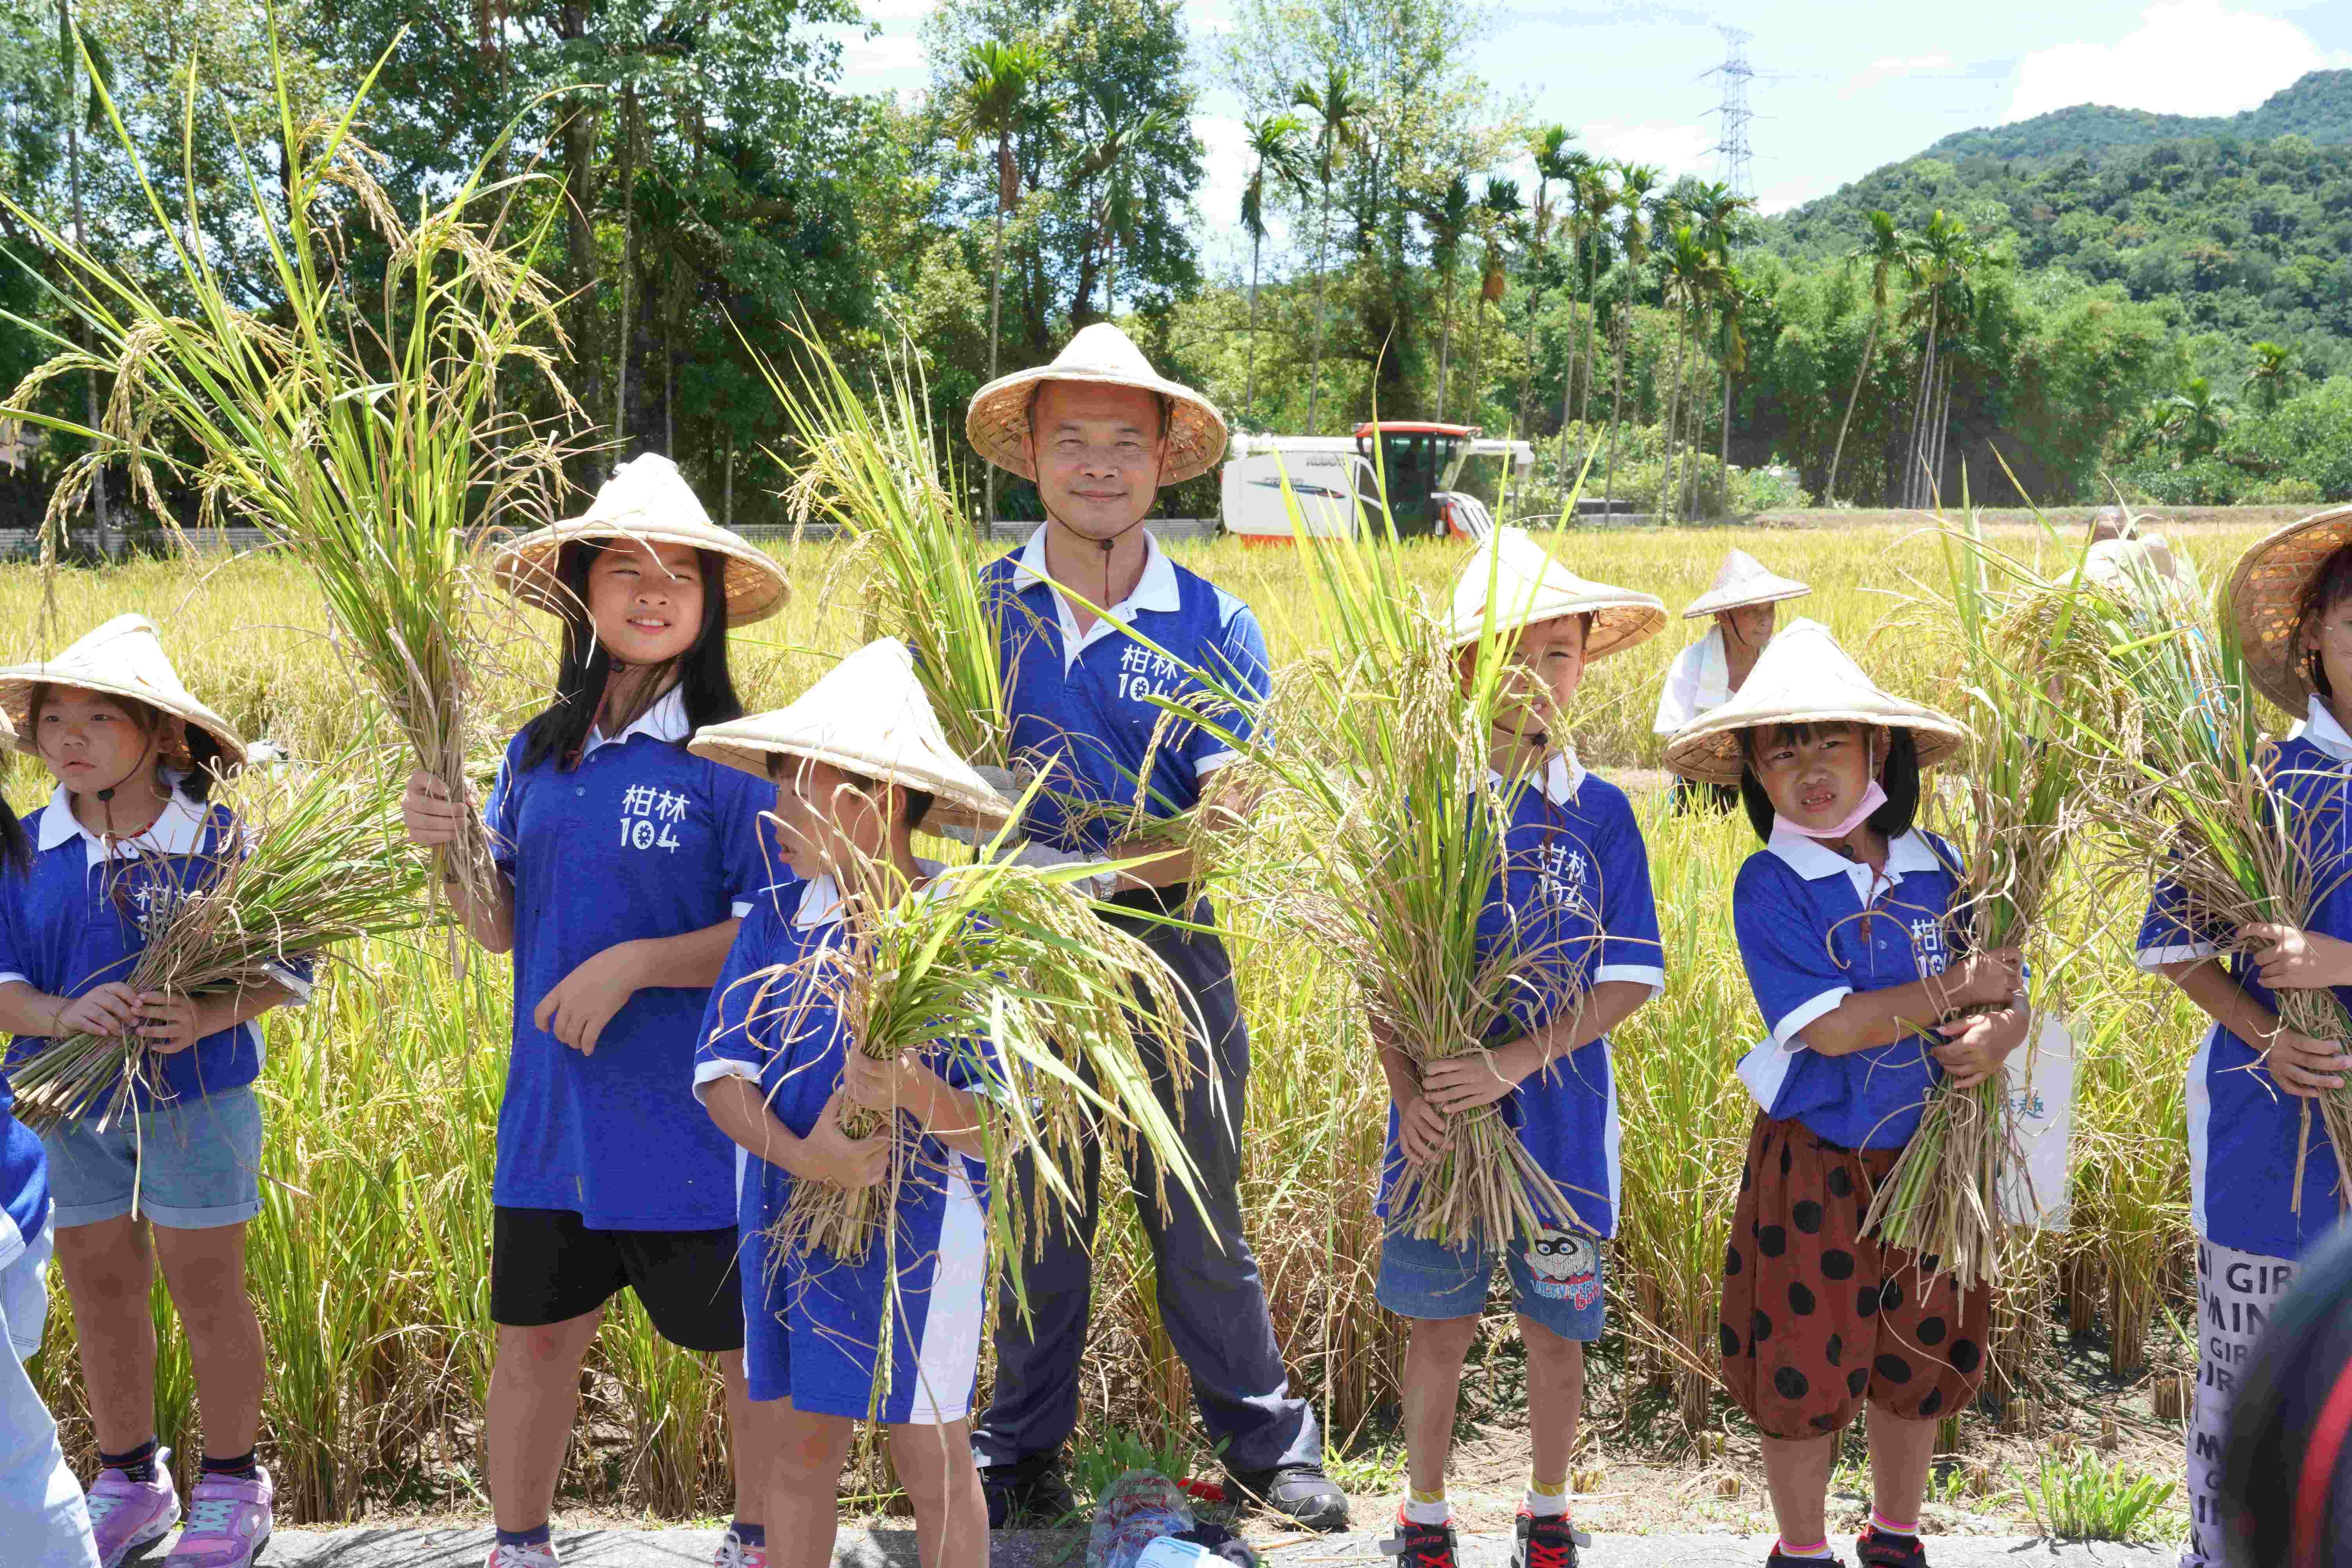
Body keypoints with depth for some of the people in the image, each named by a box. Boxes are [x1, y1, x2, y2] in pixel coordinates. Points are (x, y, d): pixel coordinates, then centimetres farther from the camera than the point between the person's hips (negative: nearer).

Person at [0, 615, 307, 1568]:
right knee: (99, 1289, 12)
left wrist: (210, 1016, -25)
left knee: (205, 1289, 5)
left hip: (195, 1096, -3)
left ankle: (232, 1483, 23)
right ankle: (130, 1479, 30)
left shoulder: (221, 840, -9)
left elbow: (283, 968, -6)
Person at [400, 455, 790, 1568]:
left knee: (750, 1344, 9)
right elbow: (497, 927, 11)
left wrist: (634, 963, -19)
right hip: (554, 1110, 5)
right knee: (534, 1336, 15)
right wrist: (446, 849, -7)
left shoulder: (735, 759, -10)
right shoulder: (538, 755, 7)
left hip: (695, 1122, -5)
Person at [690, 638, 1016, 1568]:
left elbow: (1001, 1122, -15)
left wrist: (914, 1091, -34)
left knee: (932, 1464, 9)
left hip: (919, 1235, -4)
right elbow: (721, 1074, -7)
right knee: (799, 1454, 14)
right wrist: (803, 1154, -24)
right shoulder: (780, 918, -2)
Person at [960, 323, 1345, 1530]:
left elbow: (1230, 821, -11)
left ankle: (1264, 1440, 27)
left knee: (1201, 1220, 11)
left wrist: (1078, 872, -25)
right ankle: (1024, 1453, 27)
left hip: (1169, 955, -1)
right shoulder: (973, 611, 2)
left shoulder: (1212, 627, -2)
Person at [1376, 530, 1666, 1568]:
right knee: (1440, 1326, 10)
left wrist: (1514, 1061, -18)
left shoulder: (1599, 812, -3)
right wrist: (1408, 1087, -16)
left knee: (1556, 1330, 12)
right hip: (1441, 1119, 0)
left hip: (1558, 1120, 0)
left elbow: (1628, 980, -6)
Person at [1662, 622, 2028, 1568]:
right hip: (1816, 1163, -4)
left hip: (1928, 1156, 4)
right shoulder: (1771, 885, -14)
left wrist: (2000, 1034, -16)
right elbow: (1828, 1026, -22)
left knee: (1919, 1362, 17)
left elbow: (2009, 991, 6)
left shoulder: (1934, 866, 0)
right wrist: (1950, 990, -21)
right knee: (1803, 1369, 6)